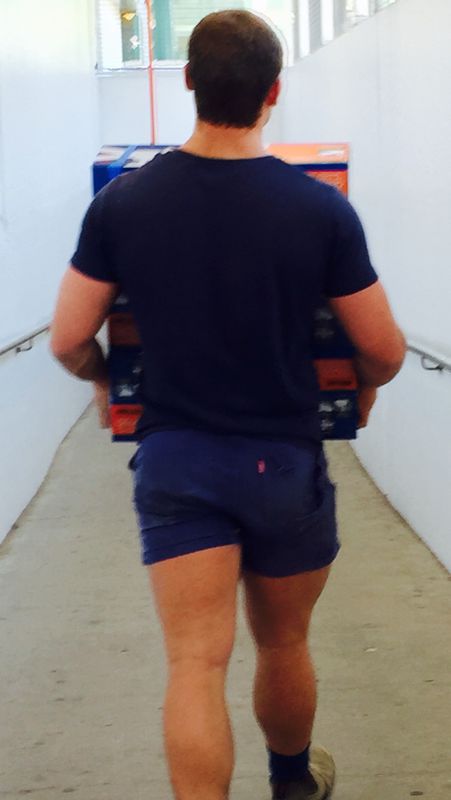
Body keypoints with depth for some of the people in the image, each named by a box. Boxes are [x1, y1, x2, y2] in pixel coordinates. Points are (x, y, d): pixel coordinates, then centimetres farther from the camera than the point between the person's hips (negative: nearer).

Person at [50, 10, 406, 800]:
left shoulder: (122, 202, -8)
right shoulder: (321, 208, -11)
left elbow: (69, 341, -2)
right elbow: (384, 351, -5)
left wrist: (105, 380, 20)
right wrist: (367, 384, 19)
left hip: (174, 460, 0)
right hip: (285, 462, 0)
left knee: (195, 666, -2)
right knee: (283, 648, 20)